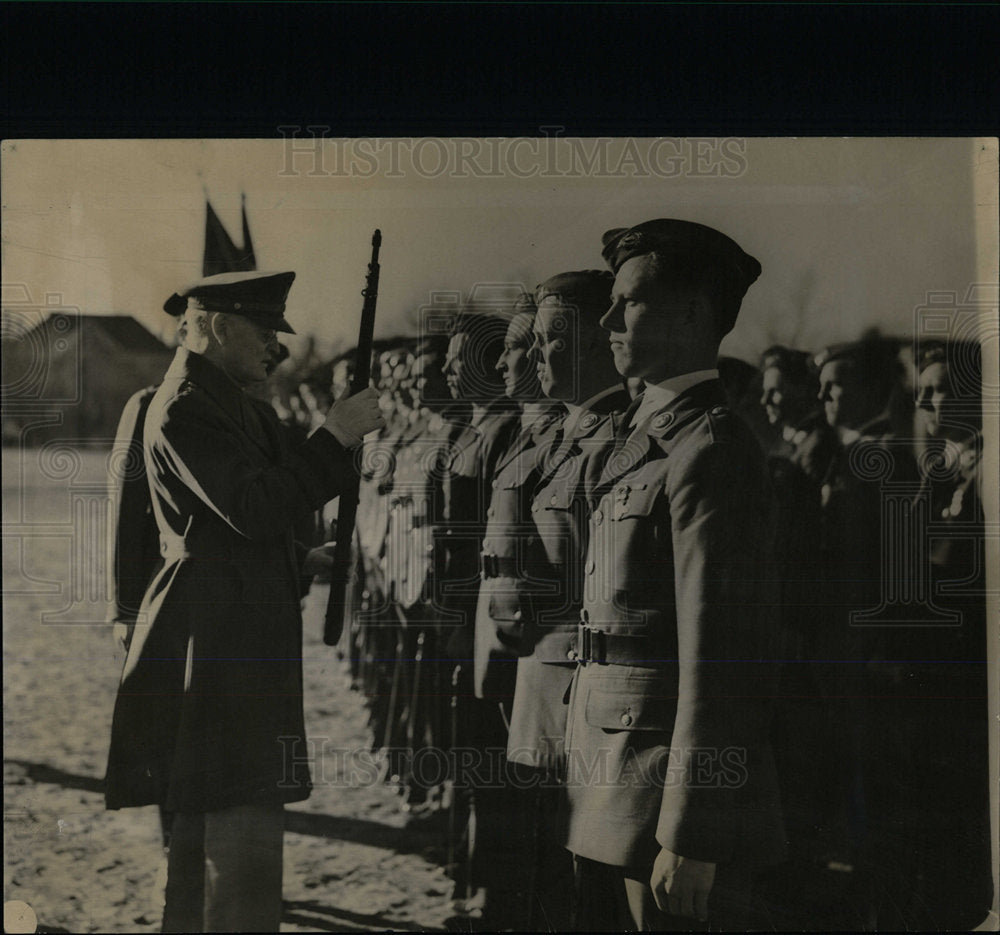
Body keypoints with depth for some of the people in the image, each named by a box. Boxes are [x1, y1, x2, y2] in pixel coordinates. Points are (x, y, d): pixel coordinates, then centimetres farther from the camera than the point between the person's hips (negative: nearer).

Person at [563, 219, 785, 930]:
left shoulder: (712, 451, -16)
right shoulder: (641, 436, 14)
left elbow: (719, 657, -20)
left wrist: (691, 838, -20)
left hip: (669, 775, -9)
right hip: (607, 769, 9)